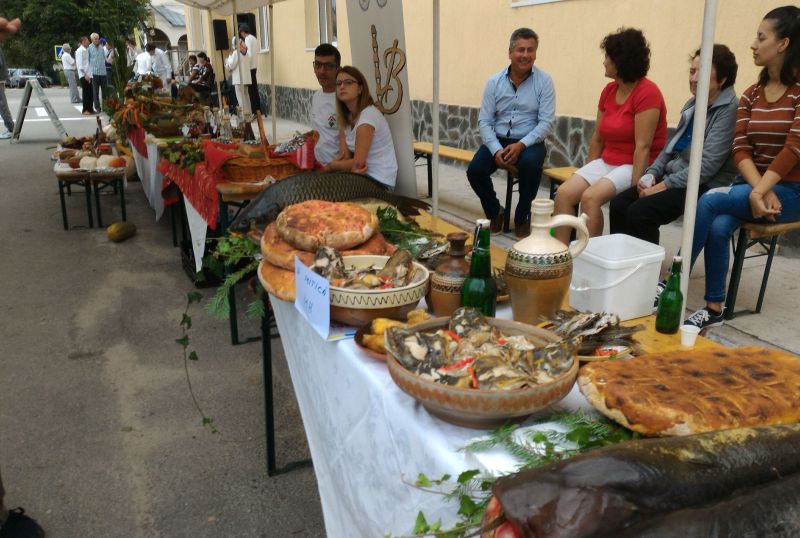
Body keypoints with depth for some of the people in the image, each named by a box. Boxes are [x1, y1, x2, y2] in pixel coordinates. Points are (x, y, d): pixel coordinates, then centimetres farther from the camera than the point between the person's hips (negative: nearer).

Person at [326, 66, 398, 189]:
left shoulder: (368, 116, -18)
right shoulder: (345, 117, 9)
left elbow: (358, 162, -20)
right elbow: (345, 154, 1)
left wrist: (330, 166, -5)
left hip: (380, 181, -7)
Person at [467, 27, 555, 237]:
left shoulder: (544, 81, -3)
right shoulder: (494, 82, 2)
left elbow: (547, 122, -9)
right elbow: (484, 121, -1)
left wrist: (521, 145, -23)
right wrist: (496, 150, -18)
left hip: (529, 142, -2)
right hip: (497, 140, 2)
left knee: (530, 165, -34)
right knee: (474, 170, -23)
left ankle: (522, 218, -8)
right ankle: (495, 212, 7)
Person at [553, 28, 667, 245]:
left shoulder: (647, 93, -15)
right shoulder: (609, 90, 9)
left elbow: (643, 146, -20)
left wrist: (634, 188, -23)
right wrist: (587, 174, 10)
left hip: (634, 166, -7)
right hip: (607, 162, 7)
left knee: (590, 198, -29)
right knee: (563, 193, -13)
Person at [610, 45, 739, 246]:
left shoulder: (729, 109, -12)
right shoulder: (693, 104, 13)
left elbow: (708, 165, -19)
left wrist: (663, 186, -19)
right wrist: (651, 174, 0)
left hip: (705, 186, -8)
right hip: (674, 176, 8)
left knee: (640, 211, -26)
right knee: (619, 204, -11)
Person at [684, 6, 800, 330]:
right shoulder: (751, 95, 9)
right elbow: (740, 150, -1)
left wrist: (759, 192, -24)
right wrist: (758, 192, -16)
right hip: (753, 185, 5)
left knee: (709, 202, -25)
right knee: (718, 226, -25)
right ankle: (713, 308, -15)